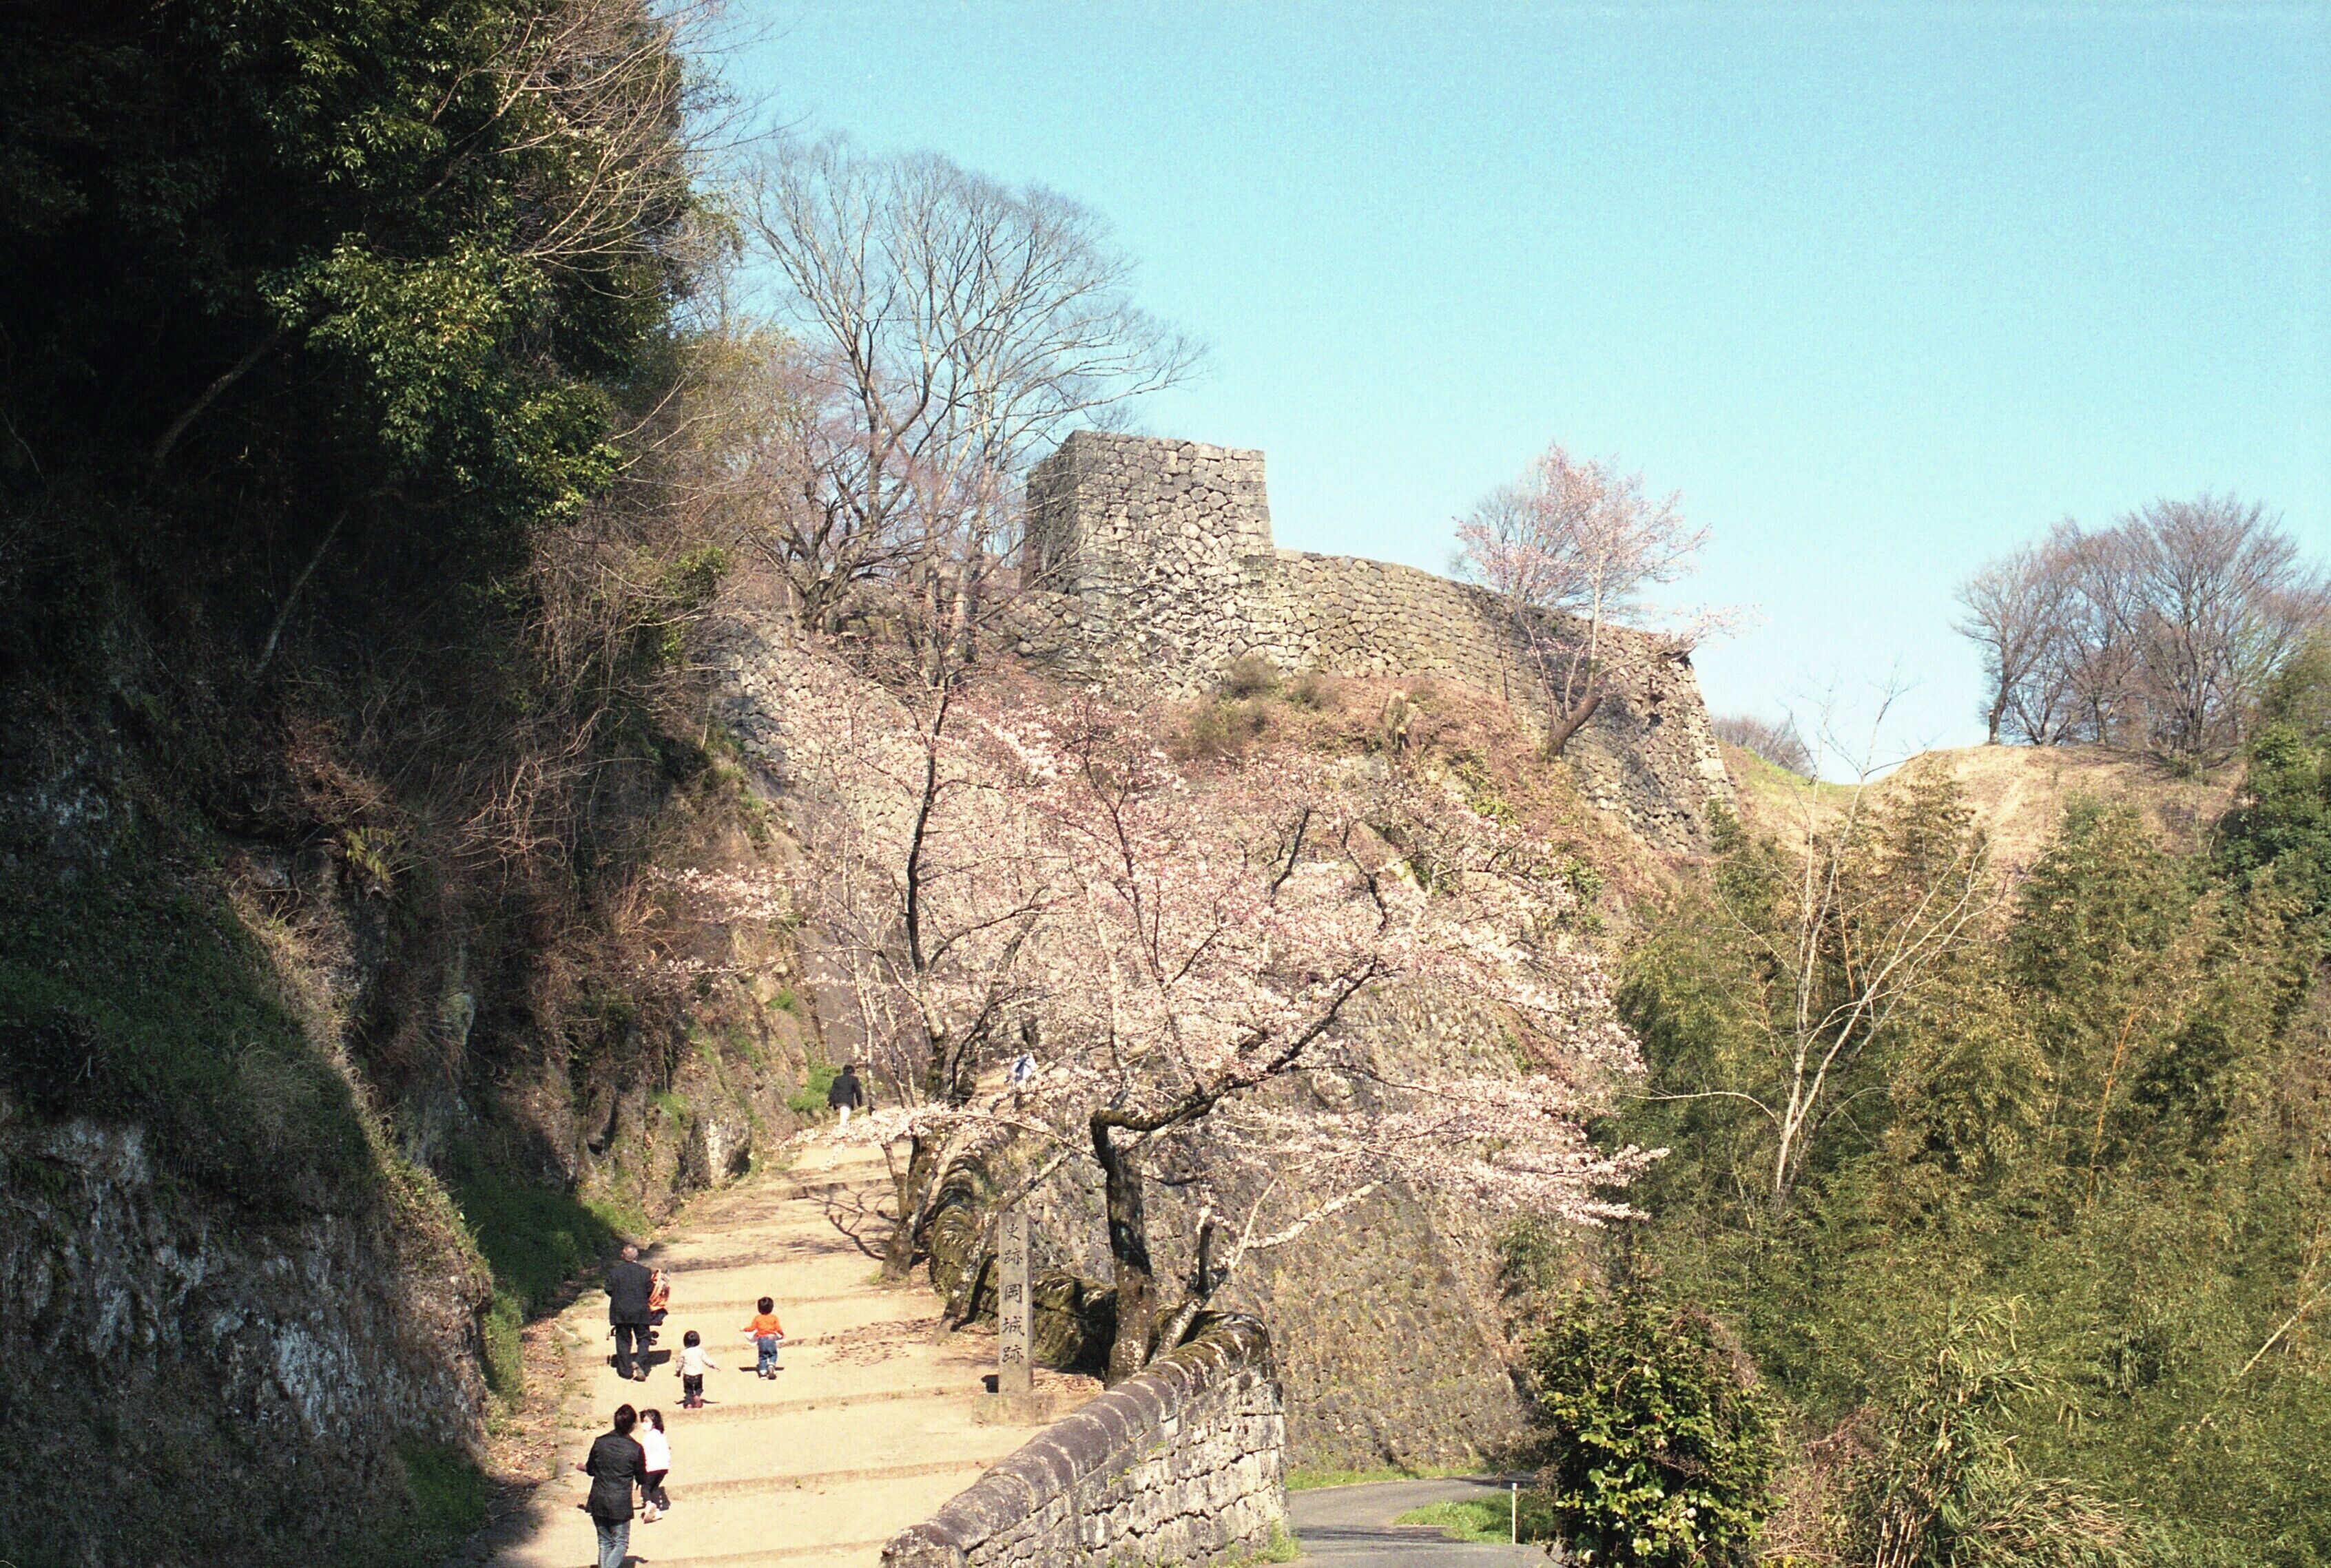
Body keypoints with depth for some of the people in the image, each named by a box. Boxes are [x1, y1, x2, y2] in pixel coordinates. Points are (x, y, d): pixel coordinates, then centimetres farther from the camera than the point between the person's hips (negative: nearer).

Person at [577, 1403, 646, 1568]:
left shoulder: (600, 1442, -3)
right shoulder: (636, 1449, -10)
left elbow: (590, 1470, 10)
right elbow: (641, 1479, 1)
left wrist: (582, 1467, 33)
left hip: (598, 1501, 3)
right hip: (620, 1505, -3)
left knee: (605, 1542, 17)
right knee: (621, 1543, 7)